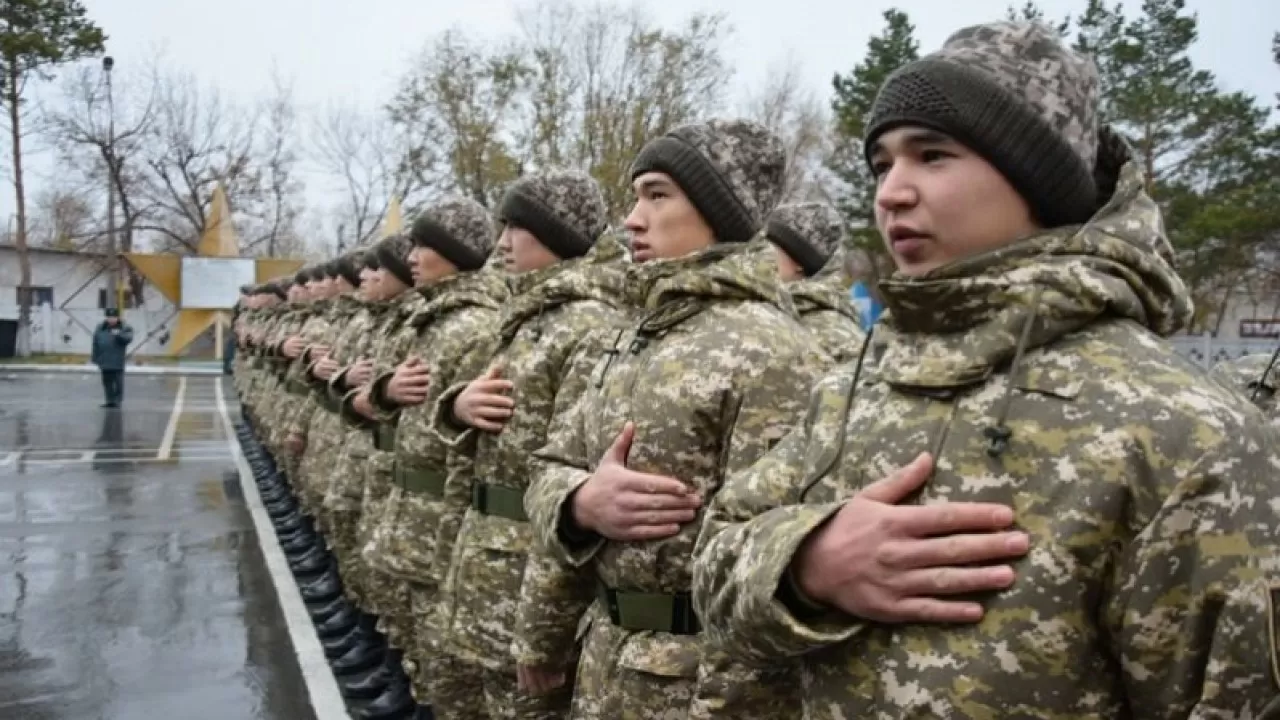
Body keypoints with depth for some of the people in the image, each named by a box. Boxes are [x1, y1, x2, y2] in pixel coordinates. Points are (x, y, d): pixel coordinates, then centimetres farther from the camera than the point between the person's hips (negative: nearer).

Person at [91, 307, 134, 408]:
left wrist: (119, 335, -33)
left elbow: (128, 338, -16)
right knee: (107, 381, 9)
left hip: (117, 361, -4)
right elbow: (96, 344, 12)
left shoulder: (124, 327, 0)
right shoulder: (101, 328, 9)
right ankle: (110, 400, 17)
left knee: (118, 381, -4)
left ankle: (117, 400, 3)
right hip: (105, 360, 4)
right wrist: (95, 358, 10)